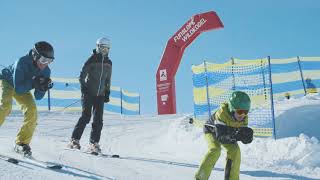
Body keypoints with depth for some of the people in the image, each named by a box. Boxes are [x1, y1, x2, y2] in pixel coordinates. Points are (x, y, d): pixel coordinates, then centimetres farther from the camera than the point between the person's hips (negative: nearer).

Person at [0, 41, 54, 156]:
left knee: (32, 111, -15)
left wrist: (43, 88, -36)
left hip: (21, 87, 5)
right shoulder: (22, 62, -34)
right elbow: (18, 88, -34)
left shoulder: (46, 71, -19)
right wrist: (34, 83, -43)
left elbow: (38, 97, -16)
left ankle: (21, 143, -4)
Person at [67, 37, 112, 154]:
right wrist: (84, 89, -17)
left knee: (98, 120, -1)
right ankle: (74, 140, -3)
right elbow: (82, 76, -7)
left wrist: (107, 93, 14)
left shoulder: (108, 63, 12)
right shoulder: (91, 60, -5)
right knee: (86, 117, -11)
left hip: (100, 95, 5)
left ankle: (94, 143, 5)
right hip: (88, 93, -5)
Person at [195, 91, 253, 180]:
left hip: (227, 132, 5)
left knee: (235, 150, -14)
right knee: (215, 150, -28)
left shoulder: (244, 117, -24)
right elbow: (220, 137, -42)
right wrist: (234, 136, -59)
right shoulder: (222, 113, -40)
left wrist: (247, 135, -42)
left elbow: (245, 140, -18)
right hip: (212, 130, -5)